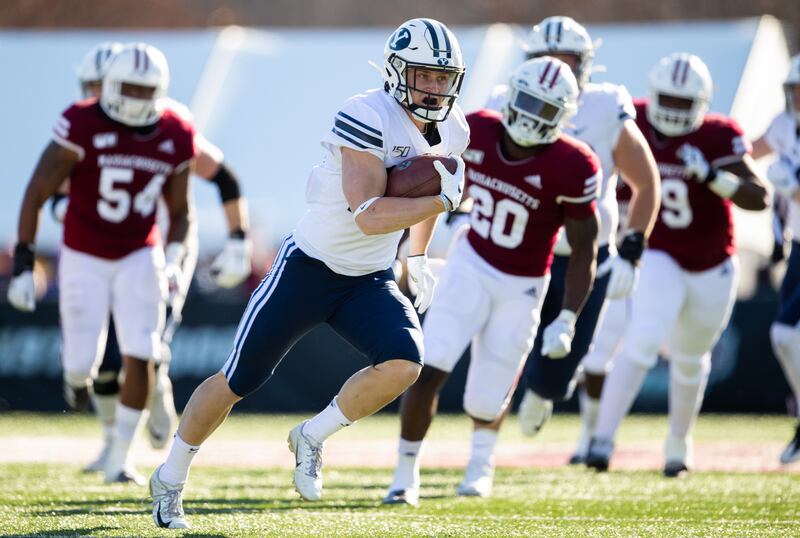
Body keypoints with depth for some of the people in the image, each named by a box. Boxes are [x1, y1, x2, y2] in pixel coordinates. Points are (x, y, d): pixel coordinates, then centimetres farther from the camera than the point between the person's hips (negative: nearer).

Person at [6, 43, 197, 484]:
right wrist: (22, 263, -16)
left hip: (138, 258, 2)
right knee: (82, 366, -4)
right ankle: (79, 372, 36)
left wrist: (173, 260, -9)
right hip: (84, 260, -2)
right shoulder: (83, 126, -18)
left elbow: (180, 211, 9)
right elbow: (36, 194, -13)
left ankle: (118, 460, 2)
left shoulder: (174, 137, -5)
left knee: (140, 360, -11)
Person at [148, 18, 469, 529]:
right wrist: (442, 200, -31)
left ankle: (313, 438, 2)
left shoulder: (451, 130, -1)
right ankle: (170, 479, 25)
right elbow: (368, 216, -31)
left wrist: (419, 258, 21)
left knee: (404, 365, -22)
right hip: (309, 269, -5)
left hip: (369, 281, 6)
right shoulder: (368, 118, -25)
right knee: (237, 381, 4)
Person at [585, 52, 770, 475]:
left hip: (712, 271, 1)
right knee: (643, 341, -24)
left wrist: (711, 175, -36)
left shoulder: (718, 138, -16)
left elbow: (759, 198, -23)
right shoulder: (635, 124, -10)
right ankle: (603, 437, -26)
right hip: (659, 261, -1)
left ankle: (678, 444, 40)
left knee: (690, 360, 18)